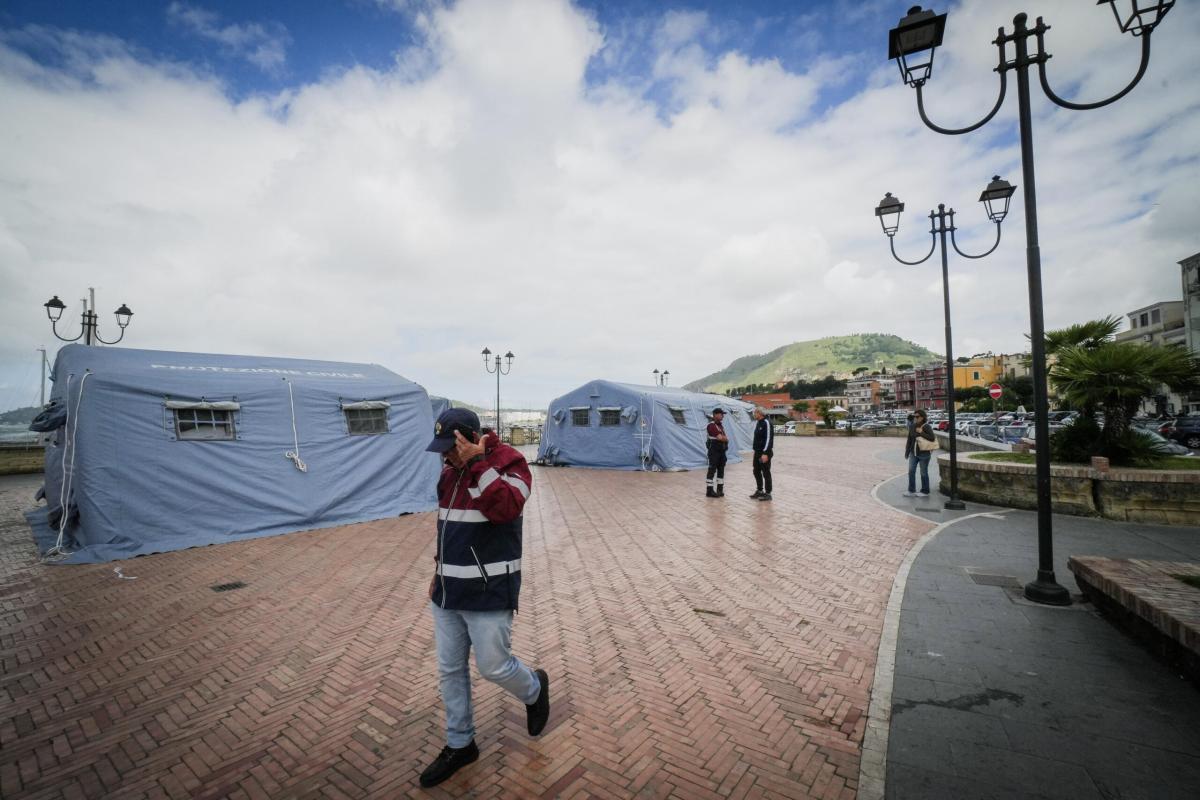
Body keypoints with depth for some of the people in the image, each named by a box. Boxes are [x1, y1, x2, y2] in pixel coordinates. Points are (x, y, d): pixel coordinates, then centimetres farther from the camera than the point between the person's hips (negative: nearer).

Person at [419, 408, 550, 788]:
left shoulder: (509, 463, -16)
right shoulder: (449, 473, 7)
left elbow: (505, 508, -35)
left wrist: (477, 462, -33)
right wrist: (440, 572, 20)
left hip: (489, 594, -7)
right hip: (448, 593, 7)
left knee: (494, 667, 5)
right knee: (450, 670, 16)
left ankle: (535, 689, 38)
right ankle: (459, 745, 37)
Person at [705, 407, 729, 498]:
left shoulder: (721, 425, 15)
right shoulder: (711, 425, -14)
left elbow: (725, 438, 12)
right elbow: (720, 437, -20)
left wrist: (723, 438, -10)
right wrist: (725, 438, 0)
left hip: (722, 450, 9)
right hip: (714, 451, -9)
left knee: (721, 470, 10)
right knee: (712, 470, -6)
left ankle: (720, 489, 16)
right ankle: (709, 490, -2)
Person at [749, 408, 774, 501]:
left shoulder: (766, 423, -16)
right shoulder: (757, 422, 13)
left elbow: (769, 438, -21)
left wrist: (765, 453, -23)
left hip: (765, 452, -9)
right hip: (757, 452, 9)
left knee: (766, 473, -1)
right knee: (756, 471, 14)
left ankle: (768, 493, 8)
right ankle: (759, 491, 26)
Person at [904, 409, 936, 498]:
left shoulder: (926, 427, -11)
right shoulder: (912, 426, 5)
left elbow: (932, 438, -19)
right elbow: (909, 440, 12)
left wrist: (921, 432, -21)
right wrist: (907, 452, 13)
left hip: (923, 453, -5)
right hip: (913, 453, 5)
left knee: (923, 473, 5)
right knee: (911, 471, 3)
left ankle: (925, 492, 17)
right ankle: (911, 491, 9)